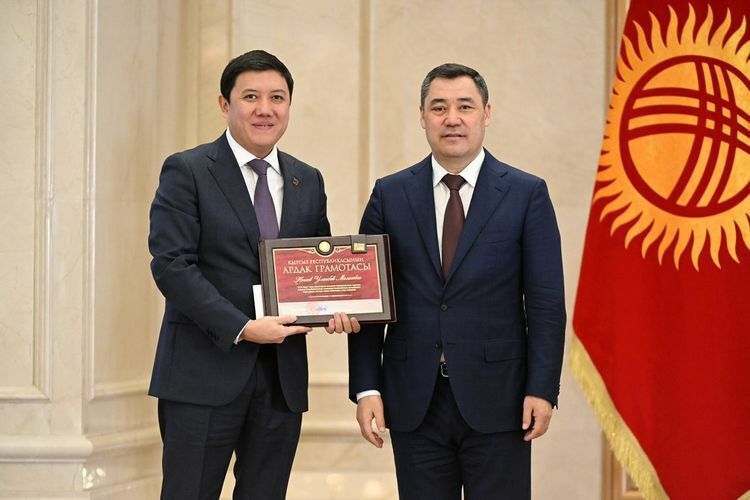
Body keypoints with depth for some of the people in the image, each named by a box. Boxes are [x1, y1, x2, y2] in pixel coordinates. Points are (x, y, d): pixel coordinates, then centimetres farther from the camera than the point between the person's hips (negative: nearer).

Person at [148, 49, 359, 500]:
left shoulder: (308, 181, 14)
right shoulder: (187, 171, -3)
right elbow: (172, 264, -11)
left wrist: (336, 307, -3)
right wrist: (242, 328, -19)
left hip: (283, 375, 5)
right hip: (206, 372, -5)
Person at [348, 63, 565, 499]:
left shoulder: (527, 194, 1)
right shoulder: (390, 195, 6)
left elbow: (546, 303, -1)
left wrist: (543, 389, -9)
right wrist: (366, 388, -2)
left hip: (496, 398, -2)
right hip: (414, 401, 2)